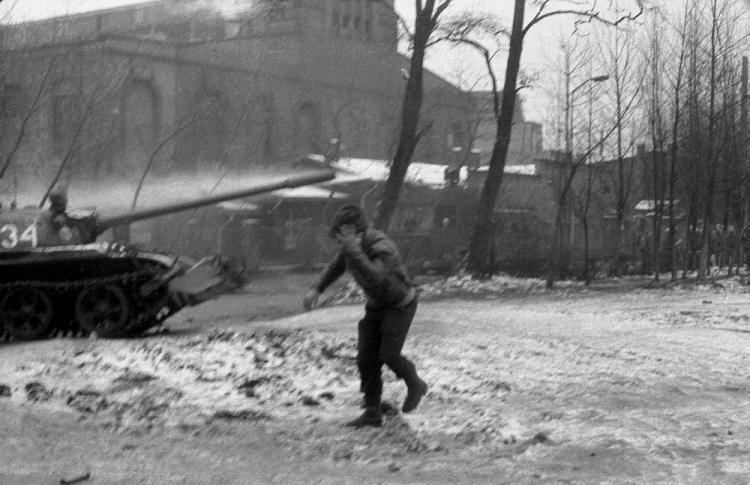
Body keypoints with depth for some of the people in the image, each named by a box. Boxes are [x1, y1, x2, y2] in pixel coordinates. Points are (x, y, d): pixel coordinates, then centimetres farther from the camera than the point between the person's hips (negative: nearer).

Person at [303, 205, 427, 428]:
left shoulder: (383, 248, -33)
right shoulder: (350, 245, -9)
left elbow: (375, 279, -50)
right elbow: (335, 267, 10)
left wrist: (354, 250, -54)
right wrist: (316, 289, -2)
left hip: (400, 305, -7)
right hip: (376, 305, 7)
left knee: (389, 355, -12)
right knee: (366, 358, 0)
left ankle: (415, 386, 18)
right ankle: (373, 413, 6)